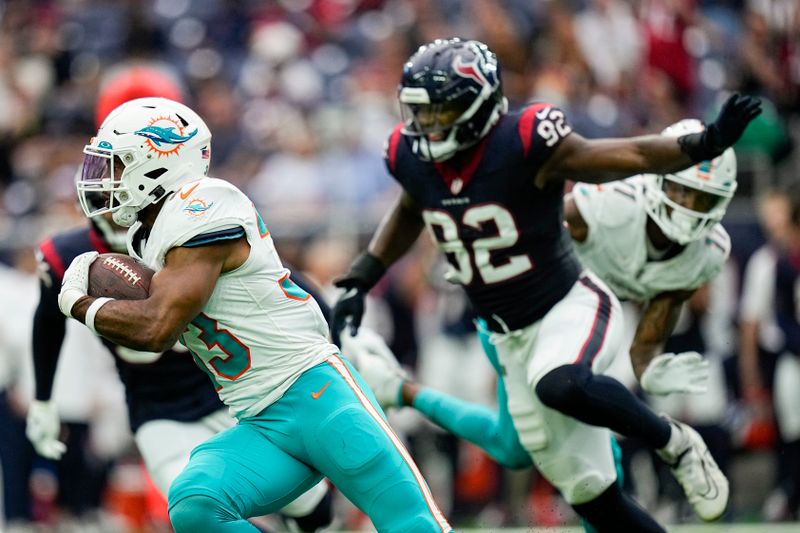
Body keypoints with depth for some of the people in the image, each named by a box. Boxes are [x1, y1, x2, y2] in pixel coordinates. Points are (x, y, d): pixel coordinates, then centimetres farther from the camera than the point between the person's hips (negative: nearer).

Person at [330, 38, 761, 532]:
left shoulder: (522, 144, -21)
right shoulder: (413, 157, -4)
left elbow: (634, 156, -21)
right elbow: (409, 215, 20)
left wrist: (707, 144, -37)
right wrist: (359, 282, 13)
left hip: (572, 307, -6)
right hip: (512, 338, 6)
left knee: (558, 386, -39)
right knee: (590, 493, 6)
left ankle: (675, 442, -14)